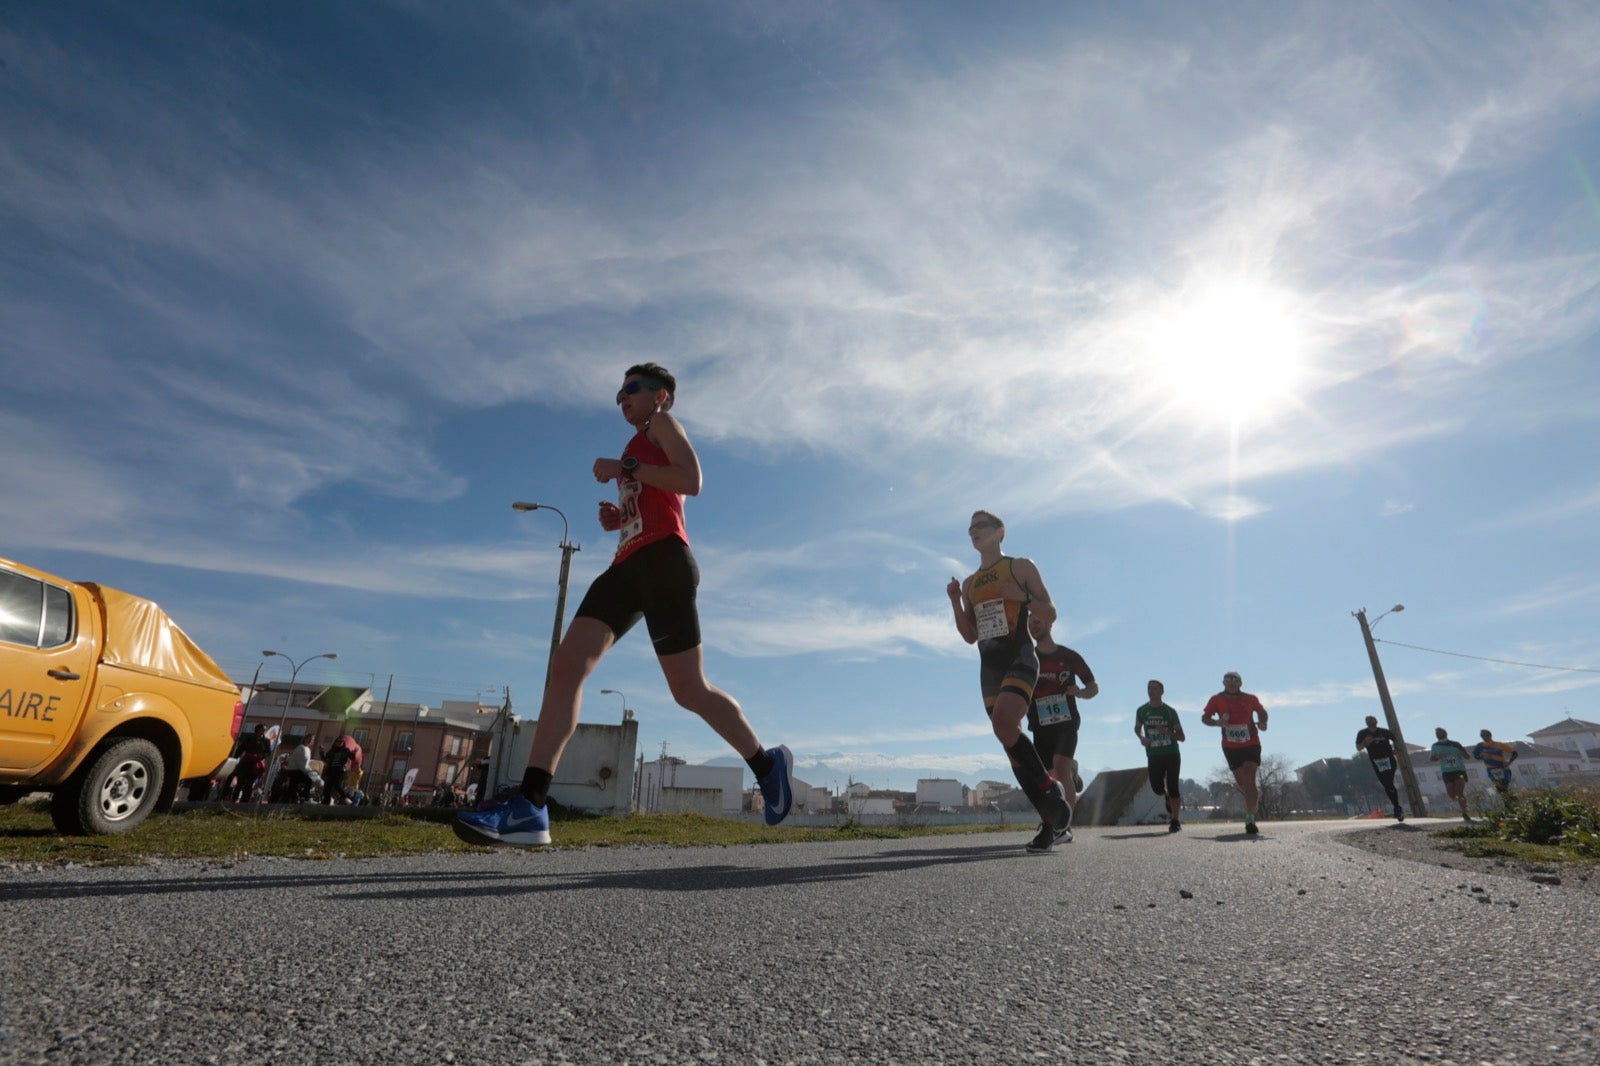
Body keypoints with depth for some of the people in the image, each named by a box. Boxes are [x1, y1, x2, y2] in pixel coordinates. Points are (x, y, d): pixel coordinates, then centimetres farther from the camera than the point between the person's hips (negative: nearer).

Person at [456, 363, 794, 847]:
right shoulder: (642, 448, 33)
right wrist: (618, 519, 15)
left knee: (690, 690, -5)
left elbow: (692, 481, -9)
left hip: (662, 560, -8)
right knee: (566, 665, -11)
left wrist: (623, 468, -7)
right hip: (628, 566, 9)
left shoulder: (664, 423, 10)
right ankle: (531, 806, -16)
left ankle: (767, 763, 15)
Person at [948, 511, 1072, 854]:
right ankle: (1052, 820, 12)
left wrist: (1022, 597, -15)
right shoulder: (969, 584, 18)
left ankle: (1050, 791, -13)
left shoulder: (1021, 567, 5)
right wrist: (955, 602, 2)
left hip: (1020, 659, -6)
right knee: (1012, 742, 3)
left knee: (1004, 724, -30)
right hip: (989, 667, 6)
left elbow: (1050, 613, 3)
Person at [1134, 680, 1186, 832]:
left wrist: (1167, 732, -20)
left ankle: (1175, 821, 7)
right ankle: (1169, 797, 30)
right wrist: (1141, 738, -3)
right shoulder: (1142, 711, 1)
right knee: (1157, 787, -5)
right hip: (1153, 755, 2)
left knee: (1173, 788, -6)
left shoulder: (1170, 711, -4)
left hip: (1172, 754, -2)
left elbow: (1182, 737, -1)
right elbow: (1137, 728, 19)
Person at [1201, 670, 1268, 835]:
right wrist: (1217, 722, -22)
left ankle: (1250, 819, -13)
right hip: (1230, 747, 1)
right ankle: (1255, 794, 45)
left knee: (1249, 780, -14)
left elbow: (1261, 712, 18)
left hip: (1252, 745, -1)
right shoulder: (1217, 700, -3)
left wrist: (1262, 722, -4)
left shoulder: (1250, 699, -1)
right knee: (1241, 782, 10)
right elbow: (1204, 718, -2)